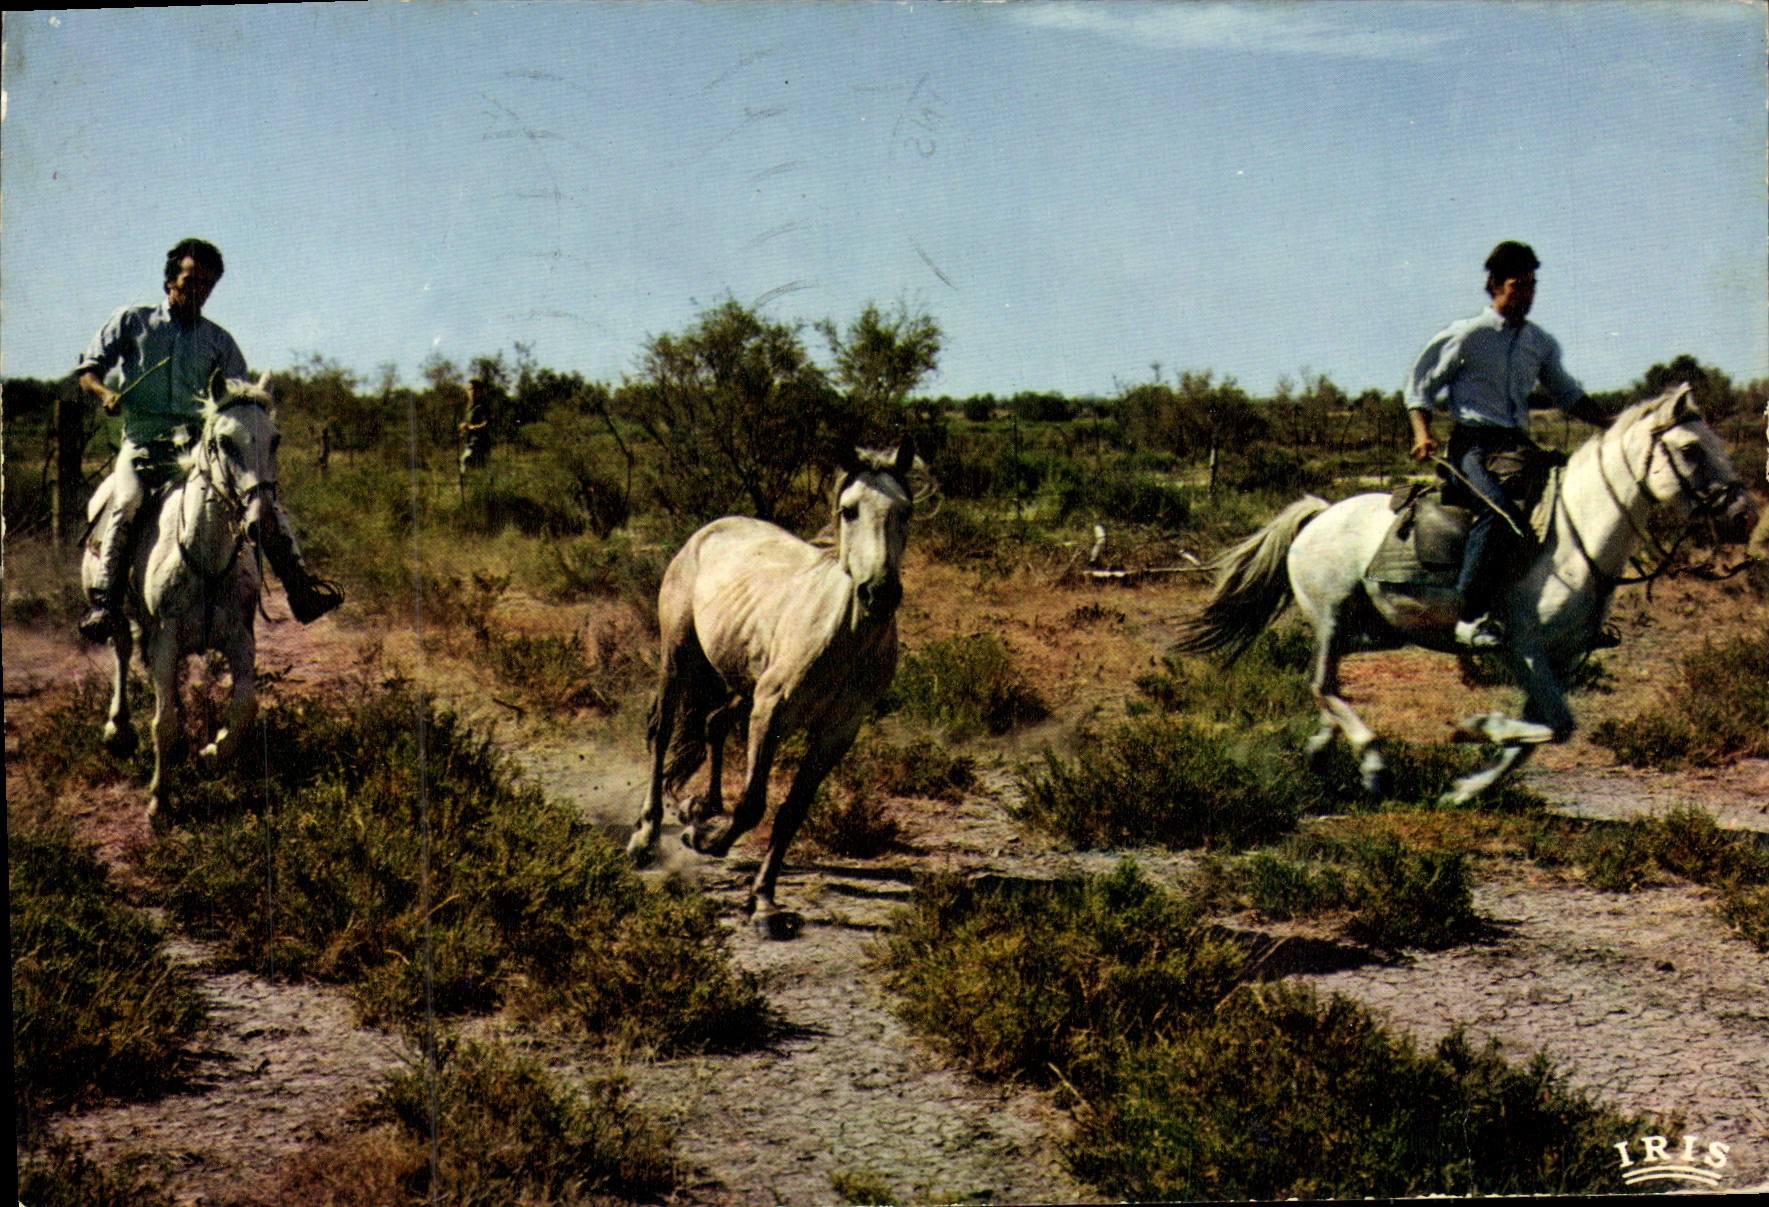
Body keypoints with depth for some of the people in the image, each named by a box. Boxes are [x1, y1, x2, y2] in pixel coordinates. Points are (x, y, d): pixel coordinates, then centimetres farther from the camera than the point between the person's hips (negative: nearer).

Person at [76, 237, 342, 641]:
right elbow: (89, 368, 9)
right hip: (142, 444, -2)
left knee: (262, 498, -14)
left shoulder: (218, 341, 17)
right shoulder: (132, 321, 11)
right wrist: (104, 392, -13)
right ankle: (104, 604, -33)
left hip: (199, 445, 3)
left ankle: (302, 592, -13)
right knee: (125, 503, -31)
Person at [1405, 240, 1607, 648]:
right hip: (1472, 444, -7)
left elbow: (1568, 395, 29)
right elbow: (1420, 387, 4)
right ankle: (1470, 616, -34)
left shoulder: (1541, 344, 17)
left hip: (1519, 447, 7)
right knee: (1501, 512, -33)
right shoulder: (1466, 336, 1)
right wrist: (1422, 434, -12)